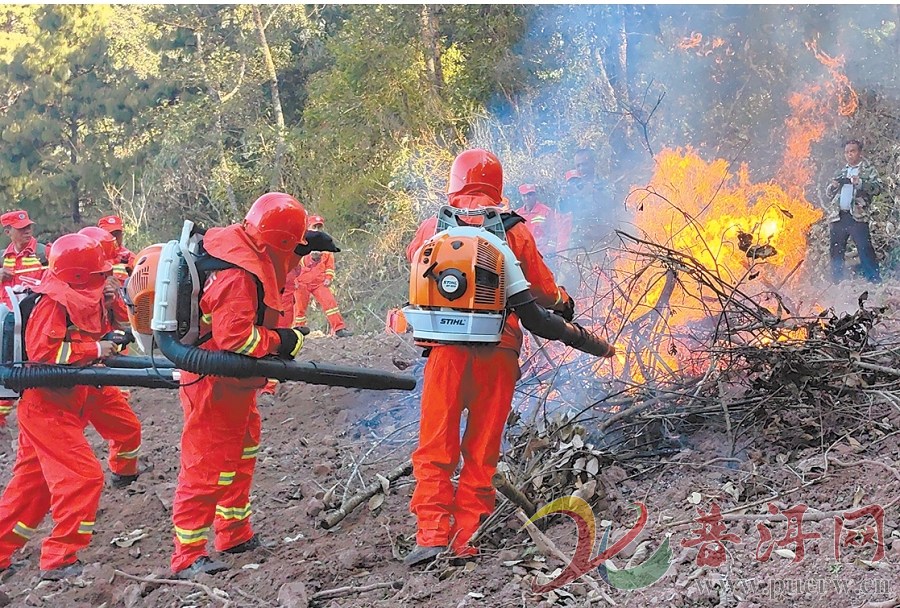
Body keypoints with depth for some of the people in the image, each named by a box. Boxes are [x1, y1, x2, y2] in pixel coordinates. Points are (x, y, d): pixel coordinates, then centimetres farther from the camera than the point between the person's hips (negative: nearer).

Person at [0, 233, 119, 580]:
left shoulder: (77, 300, 11)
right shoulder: (54, 302, -18)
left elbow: (76, 342, 17)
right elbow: (42, 352, -25)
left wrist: (108, 344, -2)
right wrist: (94, 350, -23)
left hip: (60, 407, 10)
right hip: (47, 408, -10)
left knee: (33, 482, 15)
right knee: (83, 477, -11)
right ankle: (59, 559, -5)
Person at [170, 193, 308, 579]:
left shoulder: (242, 249, 2)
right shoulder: (239, 277, -28)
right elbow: (234, 336, -33)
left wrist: (305, 241, 7)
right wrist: (281, 341, -20)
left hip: (234, 385, 11)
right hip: (215, 385, -11)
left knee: (241, 456, 22)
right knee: (207, 466, -5)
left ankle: (236, 535, 36)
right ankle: (188, 556, 2)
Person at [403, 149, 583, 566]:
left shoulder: (434, 227, 4)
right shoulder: (515, 231, 4)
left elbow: (414, 256, 26)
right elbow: (542, 289, 10)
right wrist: (562, 303, 32)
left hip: (447, 349, -1)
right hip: (498, 351, 1)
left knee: (436, 445, 4)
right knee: (482, 449, 10)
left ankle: (431, 533, -5)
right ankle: (467, 539, 11)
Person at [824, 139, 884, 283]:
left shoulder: (868, 170, 10)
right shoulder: (839, 172, 23)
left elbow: (878, 188, -4)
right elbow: (828, 194, 24)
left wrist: (860, 183, -19)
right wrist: (833, 186, 1)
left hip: (858, 216, -5)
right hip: (838, 217, 5)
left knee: (865, 250, -13)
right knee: (836, 252, 5)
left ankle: (875, 282, -11)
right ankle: (838, 284, 12)